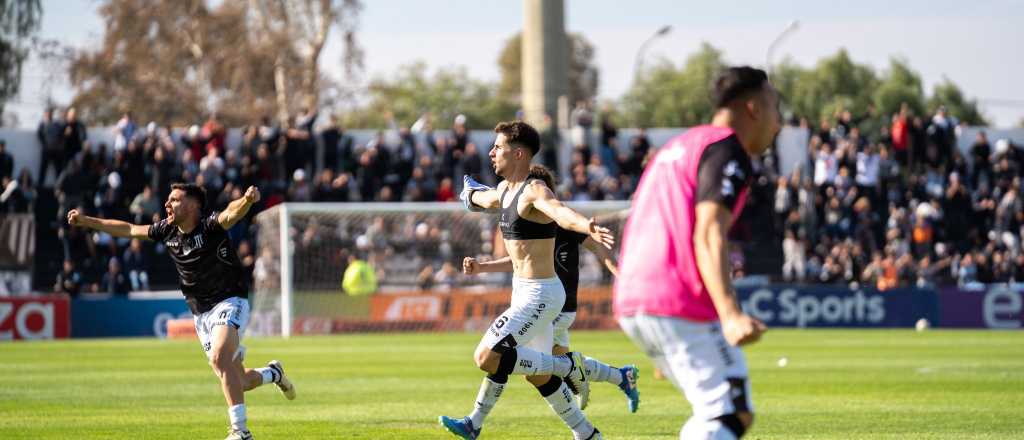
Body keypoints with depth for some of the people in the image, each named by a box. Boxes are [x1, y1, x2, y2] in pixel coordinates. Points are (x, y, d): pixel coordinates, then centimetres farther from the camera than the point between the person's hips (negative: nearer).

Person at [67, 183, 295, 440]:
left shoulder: (210, 226, -17)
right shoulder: (168, 231, 2)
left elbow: (233, 213, -39)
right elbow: (128, 230, 16)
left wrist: (247, 200, -62)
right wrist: (86, 221, 20)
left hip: (230, 302, -7)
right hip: (201, 313, 7)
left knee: (219, 358, -32)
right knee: (236, 382, 7)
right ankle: (272, 373, 41)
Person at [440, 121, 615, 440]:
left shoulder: (534, 192, -19)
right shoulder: (505, 190, 10)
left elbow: (560, 211, -41)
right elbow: (485, 199, 37)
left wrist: (588, 227, -63)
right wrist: (473, 194, 60)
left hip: (539, 295, -10)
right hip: (525, 293, 10)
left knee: (487, 357, -16)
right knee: (538, 375, 16)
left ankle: (567, 365, -4)